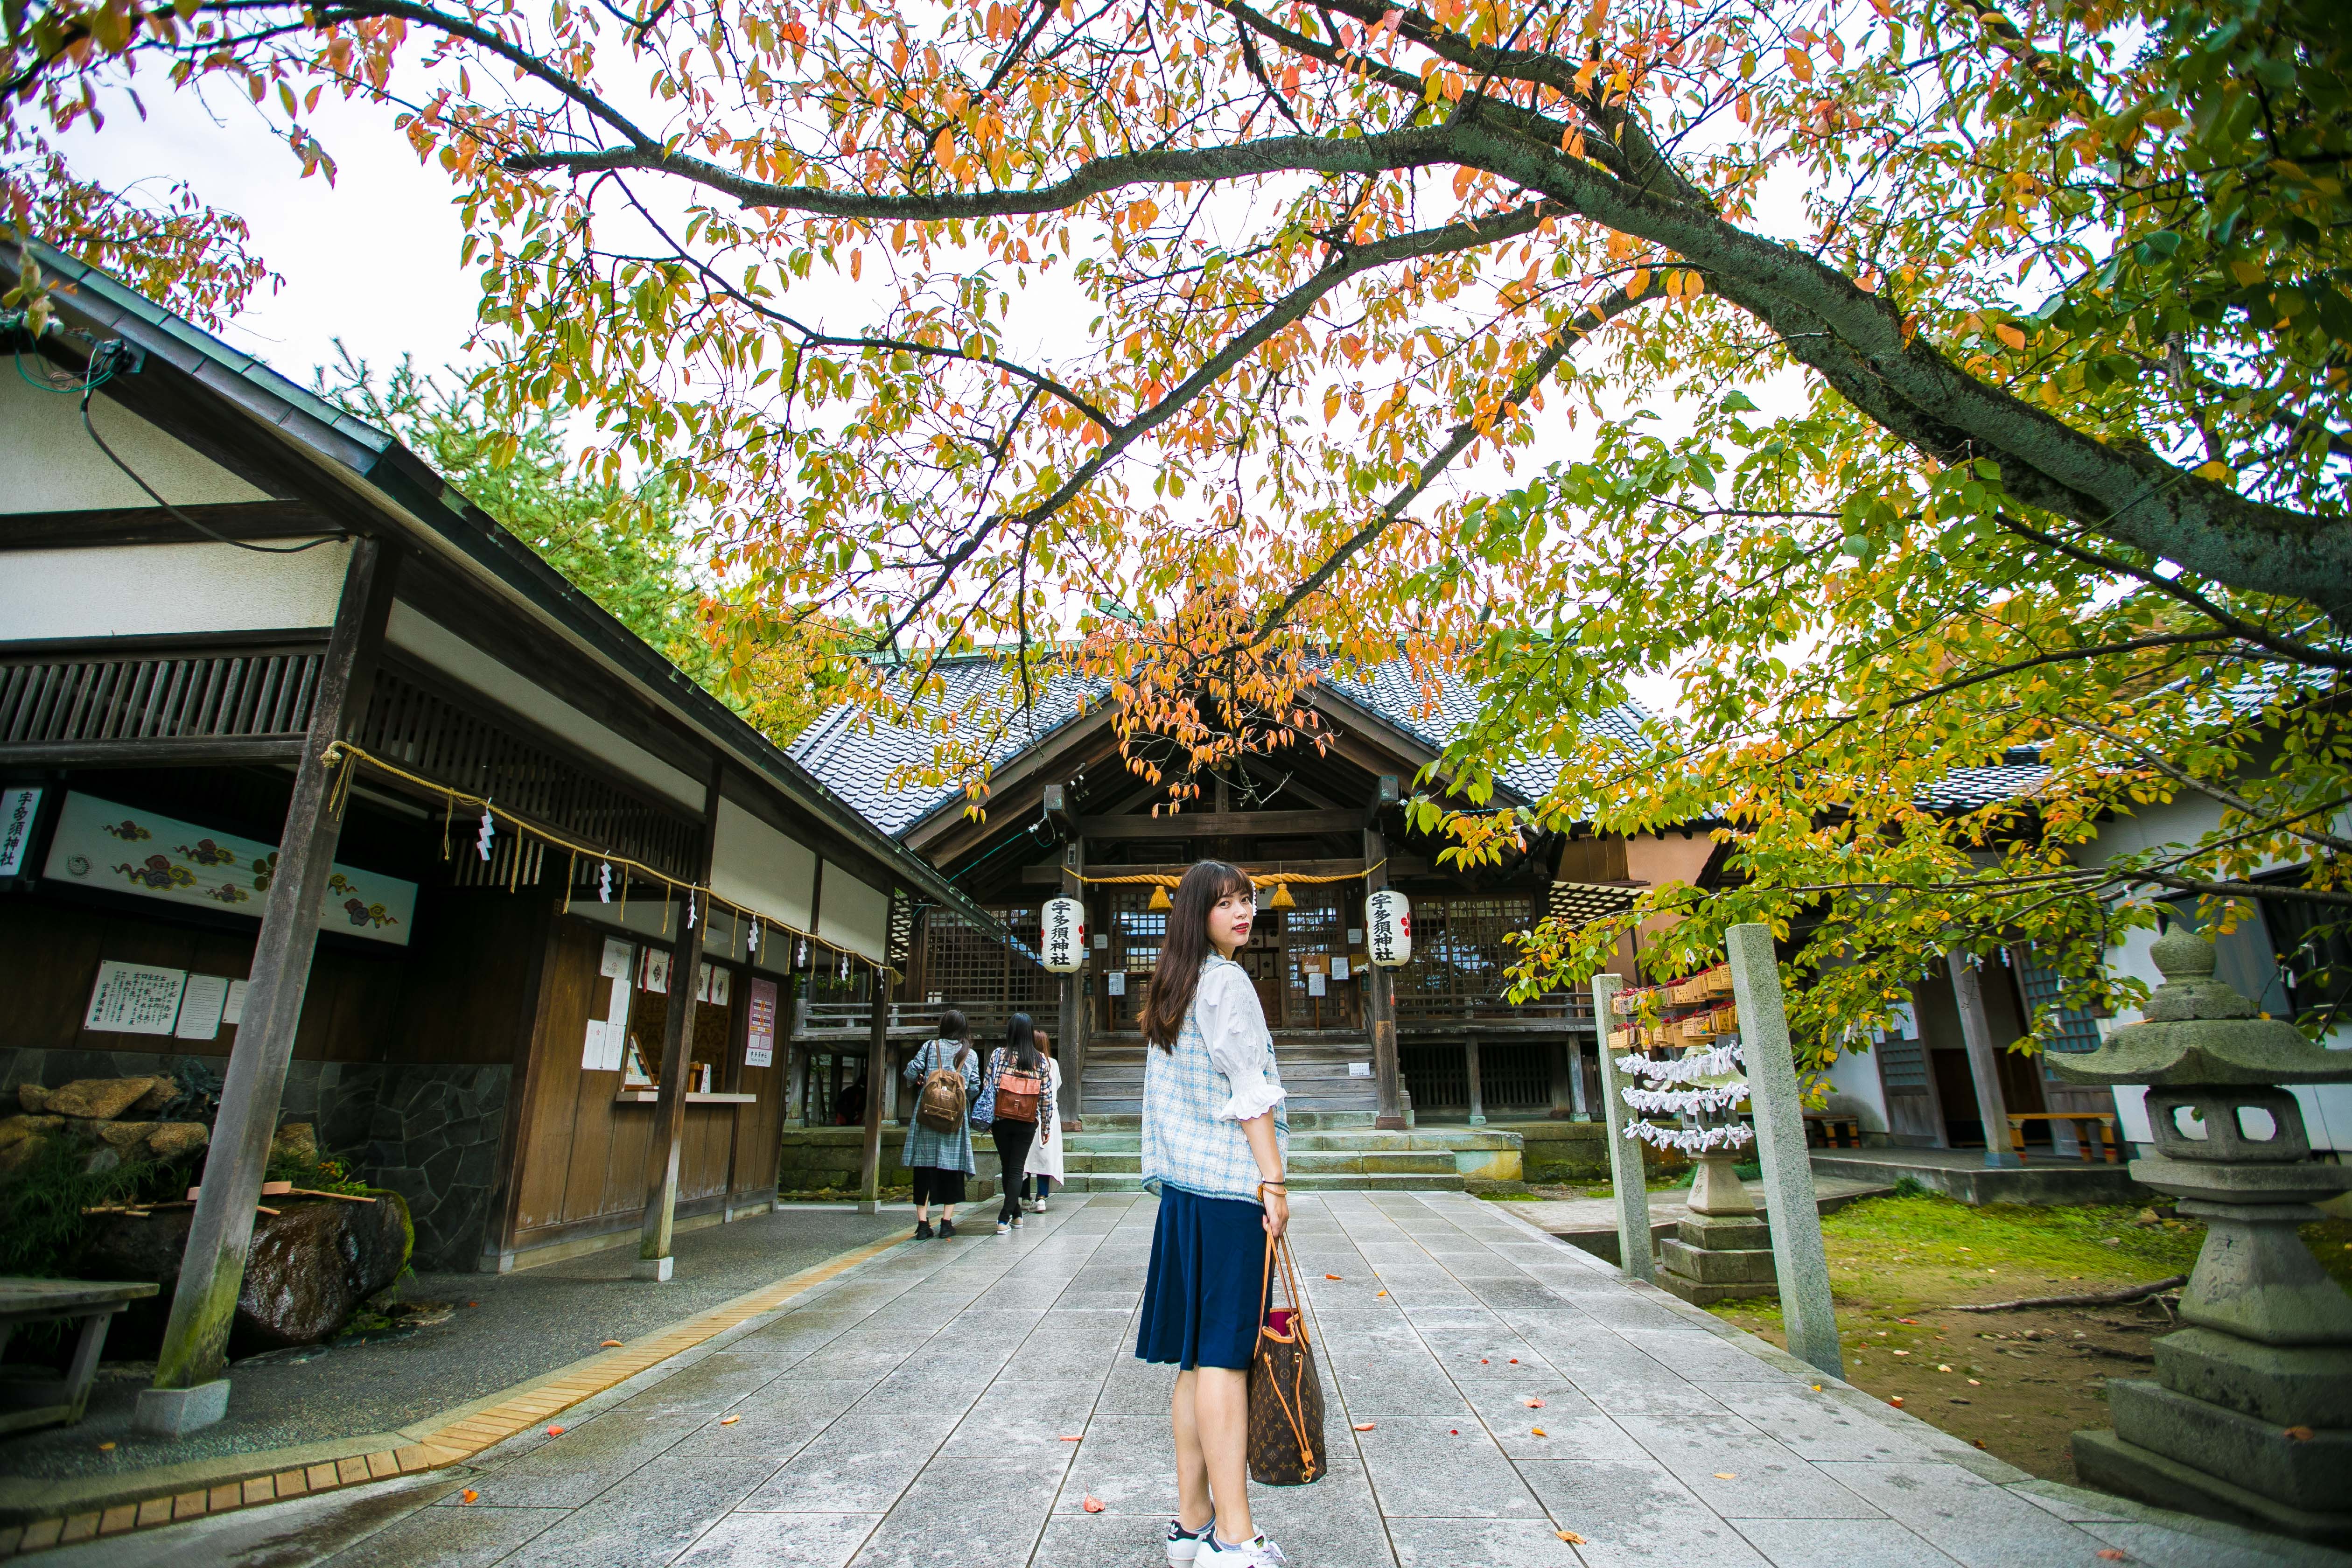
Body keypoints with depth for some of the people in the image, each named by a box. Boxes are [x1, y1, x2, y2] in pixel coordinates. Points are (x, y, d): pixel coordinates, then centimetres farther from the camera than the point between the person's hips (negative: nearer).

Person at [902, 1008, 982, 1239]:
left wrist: (919, 1080, 21)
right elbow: (974, 1090, 2)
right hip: (955, 1118, 0)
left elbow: (912, 1074, -1)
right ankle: (947, 1222, 8)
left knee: (924, 1169, 5)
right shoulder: (971, 1055, 5)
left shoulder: (930, 1046, 2)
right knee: (952, 1168, 8)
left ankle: (923, 1224, 5)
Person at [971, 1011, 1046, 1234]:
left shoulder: (998, 1055, -6)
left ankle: (1016, 1214, 27)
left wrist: (986, 1119, 3)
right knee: (1017, 1169, 5)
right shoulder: (1040, 1060, -4)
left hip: (1001, 1121, 0)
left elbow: (987, 1087, -6)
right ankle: (1004, 1219, -5)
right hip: (1027, 1123, 0)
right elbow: (1045, 1096, -1)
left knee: (1007, 1168, 16)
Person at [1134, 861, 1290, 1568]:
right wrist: (1273, 1182, -11)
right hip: (1229, 1185, -8)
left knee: (1197, 1358, 11)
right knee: (1225, 1356, -6)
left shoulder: (1172, 988, 16)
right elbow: (1250, 1093, -13)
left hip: (1184, 1186, 8)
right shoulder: (1227, 982, -9)